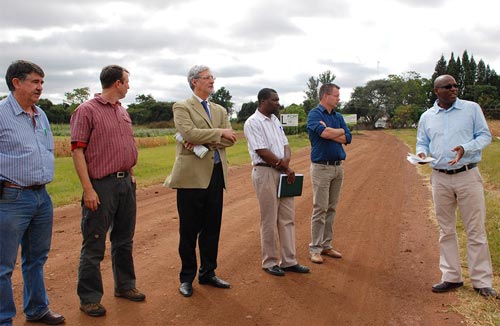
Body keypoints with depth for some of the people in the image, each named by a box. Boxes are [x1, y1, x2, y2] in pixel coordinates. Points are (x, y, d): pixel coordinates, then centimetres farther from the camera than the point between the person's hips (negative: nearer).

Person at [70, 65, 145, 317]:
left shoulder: (123, 112, 14)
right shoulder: (86, 110, -9)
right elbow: (77, 151, -13)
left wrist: (131, 174, 14)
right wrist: (88, 189, -18)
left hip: (126, 183, 8)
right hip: (102, 185, -7)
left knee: (124, 240, 17)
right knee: (94, 245, 1)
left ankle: (125, 286, 30)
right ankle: (89, 299, 12)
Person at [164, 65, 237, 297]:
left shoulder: (220, 110, 16)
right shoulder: (182, 107, 0)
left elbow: (230, 139, 2)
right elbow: (189, 132, -18)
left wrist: (204, 141, -12)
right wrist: (219, 133, -11)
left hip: (216, 174, 6)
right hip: (192, 175, -5)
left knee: (212, 228, 12)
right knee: (189, 230, 4)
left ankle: (208, 273, 26)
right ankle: (187, 277, 18)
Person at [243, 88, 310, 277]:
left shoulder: (275, 120, 16)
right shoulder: (253, 122, -10)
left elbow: (285, 144, 15)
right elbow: (262, 151, -16)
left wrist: (286, 159, -9)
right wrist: (286, 168, -12)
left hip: (283, 172, 8)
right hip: (265, 172, -8)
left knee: (288, 218, 9)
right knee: (269, 220, 0)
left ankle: (288, 261, 18)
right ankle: (269, 262, 13)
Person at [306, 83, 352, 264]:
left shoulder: (338, 116, 15)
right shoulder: (314, 114, -5)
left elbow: (347, 138, 3)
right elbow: (323, 132, -23)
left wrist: (329, 132, -10)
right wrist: (340, 131, -5)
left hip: (338, 167, 7)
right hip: (321, 166, -7)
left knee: (331, 209, 10)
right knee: (320, 209, -5)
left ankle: (326, 245, 19)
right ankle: (315, 249, 3)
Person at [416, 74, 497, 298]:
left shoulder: (472, 108, 2)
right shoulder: (427, 117, 9)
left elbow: (485, 136, 2)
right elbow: (422, 142, 15)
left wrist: (465, 148, -16)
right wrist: (422, 153, -8)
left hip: (468, 176, -2)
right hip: (440, 178, 3)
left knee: (476, 230, 0)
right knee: (446, 230, 9)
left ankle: (482, 281, 9)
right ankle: (451, 277, 20)